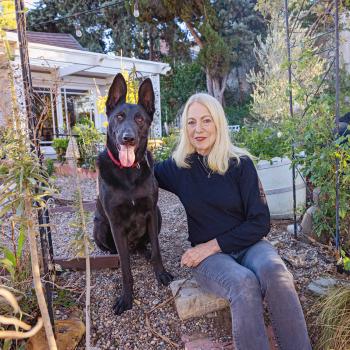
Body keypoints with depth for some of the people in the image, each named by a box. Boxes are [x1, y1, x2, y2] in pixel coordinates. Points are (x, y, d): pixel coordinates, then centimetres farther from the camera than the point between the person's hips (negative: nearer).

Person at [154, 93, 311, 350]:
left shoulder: (240, 163, -5)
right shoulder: (179, 166, 0)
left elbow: (261, 222, -6)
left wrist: (213, 244, -13)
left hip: (248, 243, 1)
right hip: (207, 255, 0)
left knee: (274, 272, -33)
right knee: (244, 284, -33)